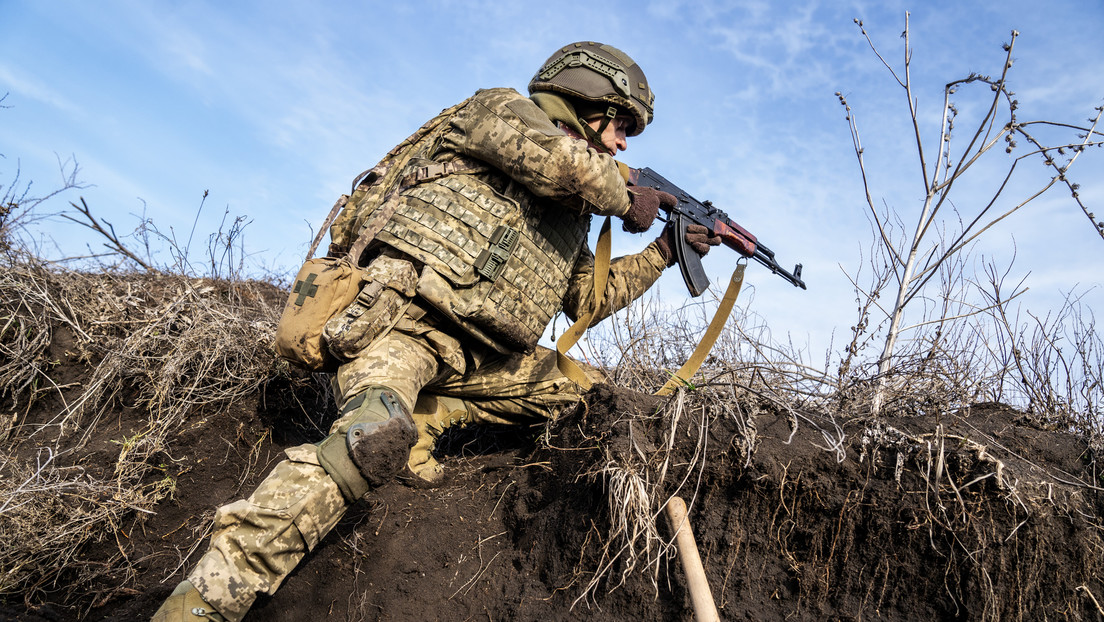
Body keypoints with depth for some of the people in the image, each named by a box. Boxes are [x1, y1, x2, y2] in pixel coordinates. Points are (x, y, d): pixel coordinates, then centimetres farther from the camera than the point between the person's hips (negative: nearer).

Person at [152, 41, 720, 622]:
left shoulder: (568, 212, 28)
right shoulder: (500, 108, 6)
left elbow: (589, 297, 30)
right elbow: (561, 160, -15)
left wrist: (663, 252, 28)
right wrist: (626, 199, 2)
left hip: (471, 354, 9)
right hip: (403, 312, -9)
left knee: (581, 384, 7)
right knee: (374, 440, -32)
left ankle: (423, 419, -3)